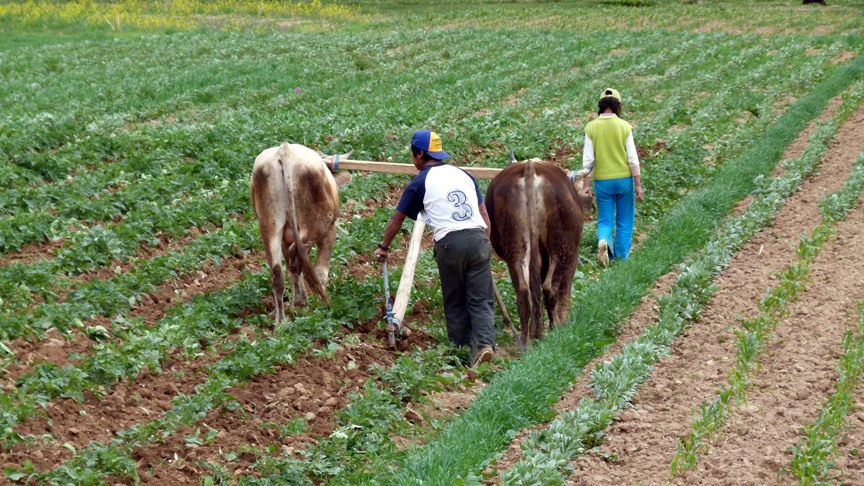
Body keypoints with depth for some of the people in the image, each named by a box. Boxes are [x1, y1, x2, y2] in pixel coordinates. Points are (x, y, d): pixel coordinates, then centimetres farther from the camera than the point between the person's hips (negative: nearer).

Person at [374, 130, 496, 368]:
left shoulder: (419, 183, 7)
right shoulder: (463, 174, 18)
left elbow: (397, 218, 15)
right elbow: (484, 213, 19)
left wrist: (383, 247, 29)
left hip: (449, 242, -3)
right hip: (478, 237, 3)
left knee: (454, 301, 10)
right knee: (481, 299, 3)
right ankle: (484, 343, -15)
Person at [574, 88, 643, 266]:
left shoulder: (591, 127, -4)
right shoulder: (624, 126, -6)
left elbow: (588, 159, -5)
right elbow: (632, 158, -6)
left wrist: (586, 184, 1)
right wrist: (638, 184, -1)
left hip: (602, 181, 1)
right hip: (624, 178, -1)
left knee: (605, 221, 8)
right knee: (624, 222, 12)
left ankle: (603, 241, -22)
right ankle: (621, 258, 14)